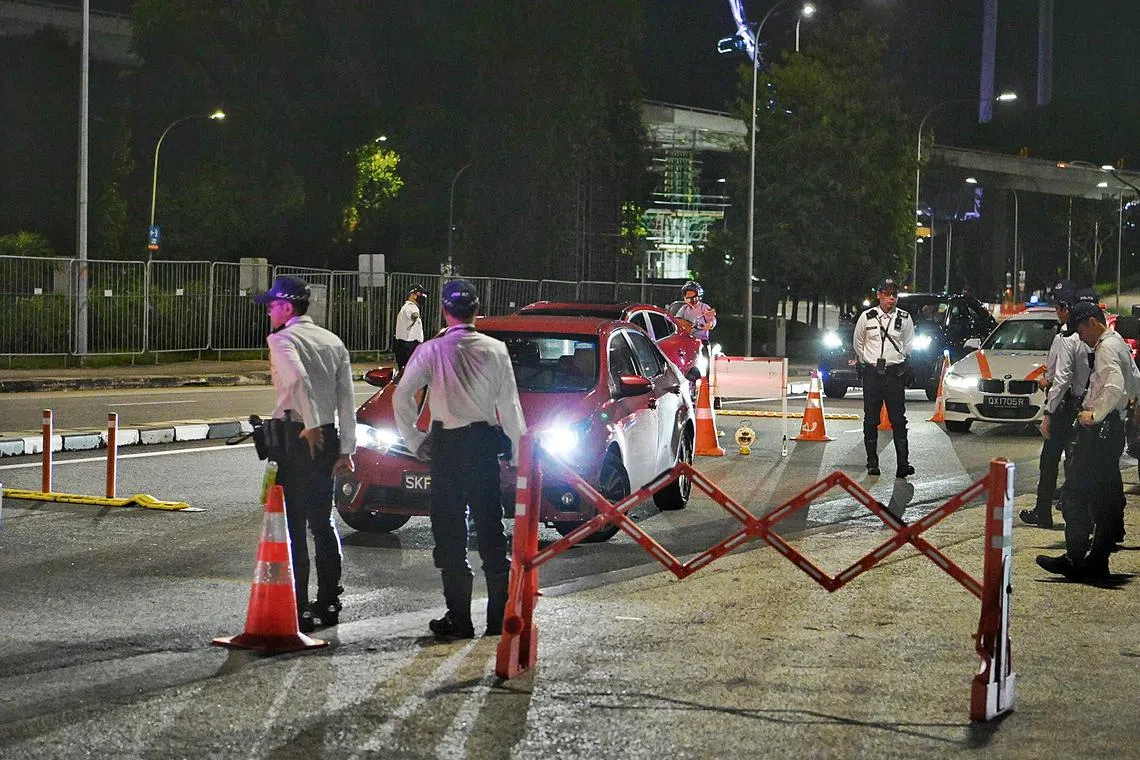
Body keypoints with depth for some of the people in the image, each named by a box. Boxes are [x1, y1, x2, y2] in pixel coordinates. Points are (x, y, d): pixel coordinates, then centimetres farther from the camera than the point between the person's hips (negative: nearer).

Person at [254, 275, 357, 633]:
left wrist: (310, 425, -23)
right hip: (328, 438, 7)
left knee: (292, 525, -2)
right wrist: (346, 449, 8)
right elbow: (347, 399, 8)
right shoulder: (333, 342, 12)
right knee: (323, 522, 15)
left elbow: (298, 379, -27)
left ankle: (299, 609, -2)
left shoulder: (282, 339, -7)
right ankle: (329, 603, 19)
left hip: (296, 438, -7)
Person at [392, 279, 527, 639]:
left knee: (450, 534, 4)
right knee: (491, 531, 9)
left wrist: (413, 439, 1)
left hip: (447, 446, -2)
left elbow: (401, 396, -9)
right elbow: (509, 405, 1)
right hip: (485, 442, 2)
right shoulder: (495, 350, 1)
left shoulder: (431, 350, -4)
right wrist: (519, 451, 6)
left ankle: (459, 619, 3)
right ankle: (499, 617, 10)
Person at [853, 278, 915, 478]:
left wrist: (901, 363, 10)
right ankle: (872, 463, 9)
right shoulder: (866, 317, 2)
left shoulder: (904, 319, 3)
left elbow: (909, 343, 17)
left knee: (899, 420, -6)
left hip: (895, 373, 0)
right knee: (871, 420, 3)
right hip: (872, 373, 0)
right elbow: (858, 343, 15)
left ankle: (903, 464, -8)